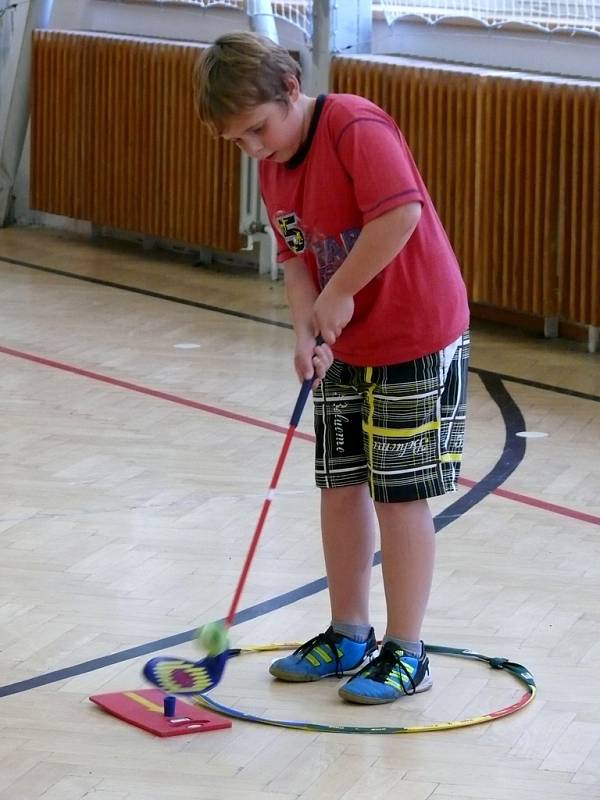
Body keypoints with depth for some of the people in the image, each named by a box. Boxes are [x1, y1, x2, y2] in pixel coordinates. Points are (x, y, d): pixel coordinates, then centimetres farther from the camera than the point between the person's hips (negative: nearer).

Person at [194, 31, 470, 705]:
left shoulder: (355, 127, -22)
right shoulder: (272, 167, 4)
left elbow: (401, 213, -33)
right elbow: (296, 258, 6)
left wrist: (340, 294, -24)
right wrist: (308, 330, -12)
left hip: (416, 338, -8)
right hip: (345, 346, 8)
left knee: (400, 492, -2)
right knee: (341, 485, 12)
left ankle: (406, 654, 8)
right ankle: (348, 637, 25)